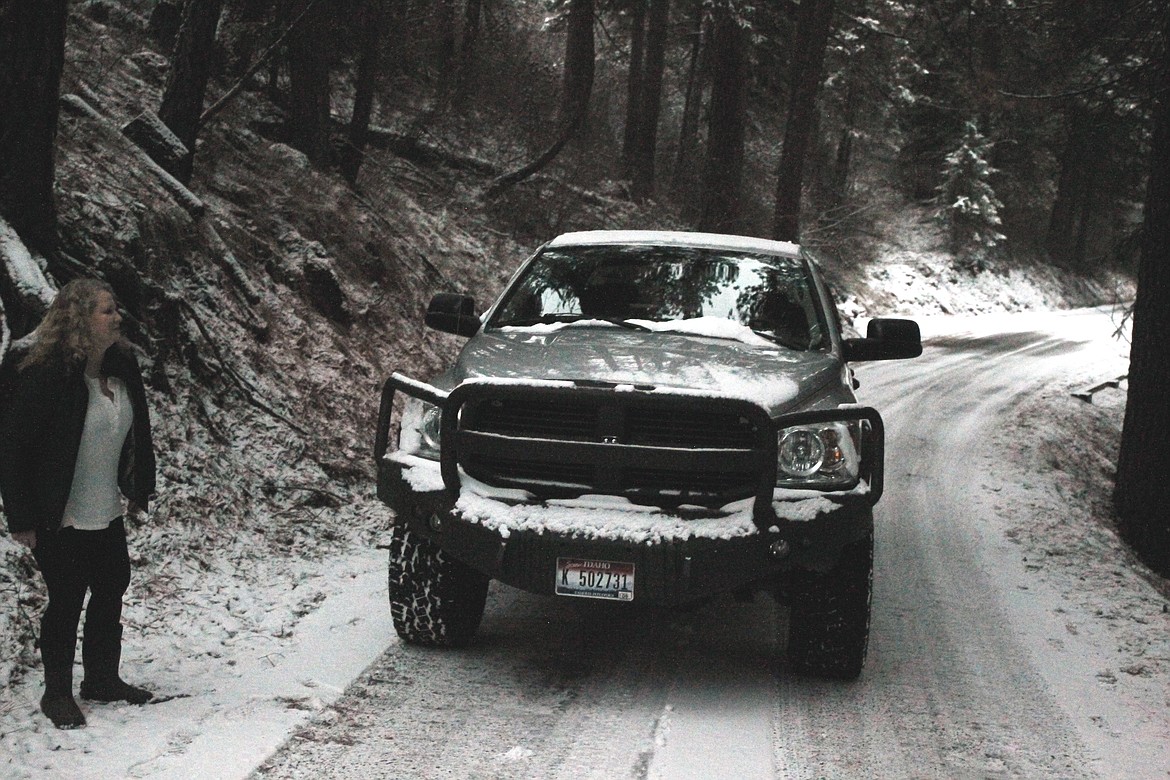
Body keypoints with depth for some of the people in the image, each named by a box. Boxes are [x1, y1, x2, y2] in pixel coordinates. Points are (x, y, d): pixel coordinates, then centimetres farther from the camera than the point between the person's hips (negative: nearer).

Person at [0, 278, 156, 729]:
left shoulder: (122, 367, -1)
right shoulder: (42, 375, -23)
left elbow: (137, 433, 12)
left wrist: (138, 490, 13)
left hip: (108, 514, 7)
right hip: (59, 521, -7)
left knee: (111, 591, 17)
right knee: (66, 601, 4)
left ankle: (102, 679, 34)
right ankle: (57, 694, 21)